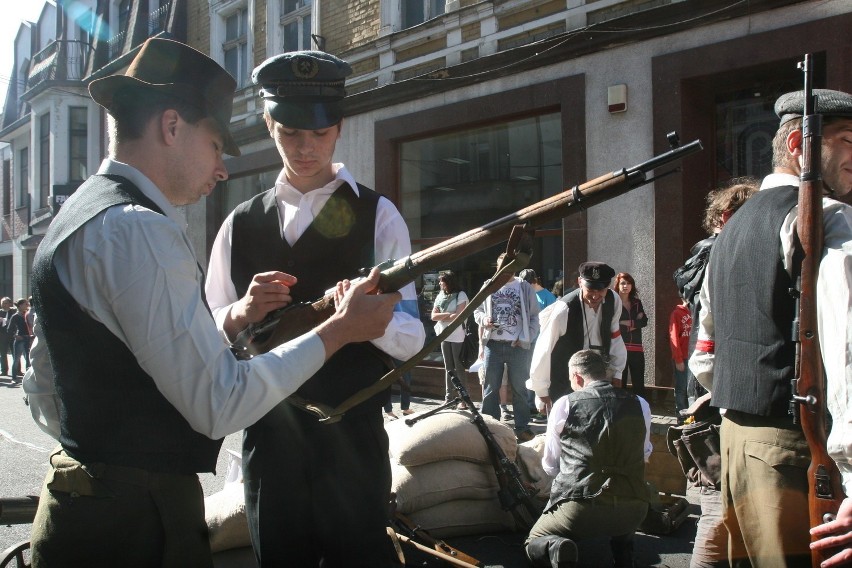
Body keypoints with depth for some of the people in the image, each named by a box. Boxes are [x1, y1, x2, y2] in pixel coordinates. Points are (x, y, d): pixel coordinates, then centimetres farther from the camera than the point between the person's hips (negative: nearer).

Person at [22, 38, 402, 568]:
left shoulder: (76, 217, 12)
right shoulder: (136, 228, -19)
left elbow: (46, 395, 18)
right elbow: (221, 402, -22)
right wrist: (339, 329, -13)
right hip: (137, 522, -10)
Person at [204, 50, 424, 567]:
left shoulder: (376, 215, 0)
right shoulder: (241, 224, 9)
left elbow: (412, 337, -6)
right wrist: (240, 314, -15)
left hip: (353, 437, -3)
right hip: (268, 440, 3)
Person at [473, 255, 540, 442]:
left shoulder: (525, 287, 2)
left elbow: (534, 316, 3)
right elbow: (477, 310, 14)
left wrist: (525, 339, -7)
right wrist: (483, 319, -8)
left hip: (517, 346, -2)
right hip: (493, 344, 2)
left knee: (519, 388, 5)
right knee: (490, 388, 6)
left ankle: (522, 427, 12)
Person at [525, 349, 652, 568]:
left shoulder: (565, 405, 1)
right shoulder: (640, 405, 8)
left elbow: (550, 466, 12)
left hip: (580, 504, -3)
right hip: (634, 512, 4)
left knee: (535, 542, 23)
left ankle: (556, 548, -13)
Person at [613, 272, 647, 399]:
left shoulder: (637, 303, 15)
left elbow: (644, 321, 1)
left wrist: (625, 323, -9)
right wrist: (634, 324, -4)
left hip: (636, 348, 4)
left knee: (639, 383, 4)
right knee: (620, 383, 1)